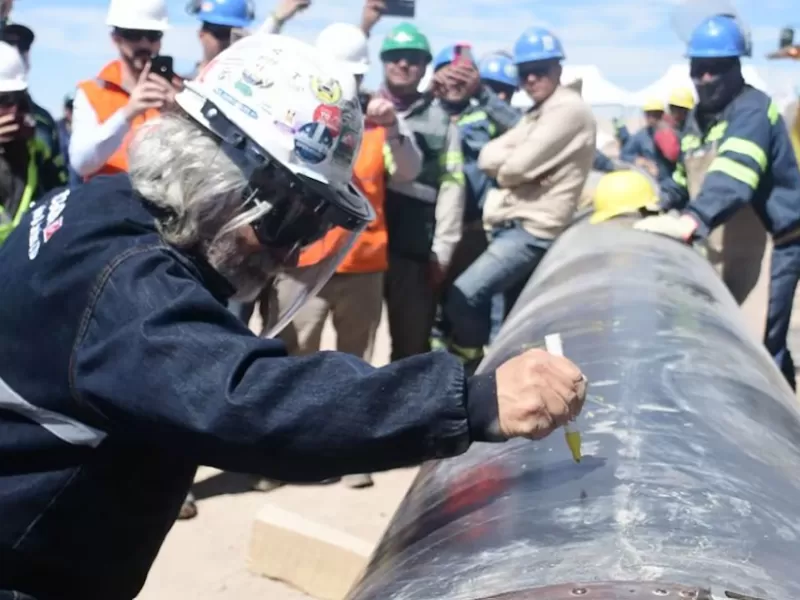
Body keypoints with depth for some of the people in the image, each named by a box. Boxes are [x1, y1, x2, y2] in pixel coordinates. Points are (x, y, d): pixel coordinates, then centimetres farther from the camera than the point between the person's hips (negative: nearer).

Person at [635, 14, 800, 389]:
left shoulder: (752, 109, -17)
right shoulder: (698, 117, 11)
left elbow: (734, 174, -35)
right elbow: (687, 175, 25)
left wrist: (692, 220, -48)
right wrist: (660, 203, 8)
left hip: (770, 244, -8)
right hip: (725, 248, 9)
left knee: (758, 345, -11)